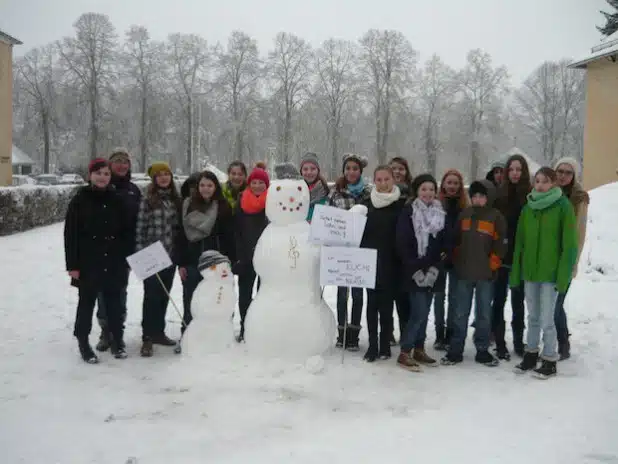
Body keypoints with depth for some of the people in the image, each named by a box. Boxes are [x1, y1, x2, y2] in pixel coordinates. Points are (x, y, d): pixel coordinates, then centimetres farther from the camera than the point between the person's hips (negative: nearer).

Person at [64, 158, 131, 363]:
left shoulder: (117, 200, 6)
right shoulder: (80, 200, -3)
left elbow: (127, 231, 9)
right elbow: (71, 234, -4)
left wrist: (128, 260, 5)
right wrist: (72, 264, -8)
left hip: (114, 262, 3)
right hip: (88, 263, -2)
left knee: (115, 302, 9)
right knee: (87, 303, 5)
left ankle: (117, 339, 24)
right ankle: (83, 342, 18)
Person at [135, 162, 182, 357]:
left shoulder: (176, 199, 8)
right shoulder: (147, 199, -5)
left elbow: (180, 227, 12)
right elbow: (140, 227, -7)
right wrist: (140, 253, -11)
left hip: (170, 255, 5)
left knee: (164, 295, 13)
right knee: (151, 296, -3)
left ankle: (158, 332, 25)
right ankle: (147, 337, 3)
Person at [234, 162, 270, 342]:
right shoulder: (242, 202, 4)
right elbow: (236, 231, 3)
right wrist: (238, 254, -3)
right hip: (245, 255, 3)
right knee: (244, 293, 9)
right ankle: (244, 327, 20)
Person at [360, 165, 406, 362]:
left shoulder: (402, 204, -2)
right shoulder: (367, 204, 6)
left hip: (391, 263, -2)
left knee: (386, 304, 4)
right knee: (372, 303, 4)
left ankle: (385, 345, 14)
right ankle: (372, 345, 10)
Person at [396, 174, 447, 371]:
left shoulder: (441, 214, 8)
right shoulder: (408, 212, -5)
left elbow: (444, 245, 5)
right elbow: (402, 244, -10)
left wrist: (434, 268, -7)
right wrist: (415, 270, -14)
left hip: (432, 272, 5)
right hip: (413, 271, -5)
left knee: (424, 312, 10)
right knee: (419, 312, -10)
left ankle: (419, 349, 21)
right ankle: (404, 353, 0)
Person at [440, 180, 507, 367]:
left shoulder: (496, 217, -3)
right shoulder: (465, 214, 8)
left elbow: (500, 245, -5)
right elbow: (456, 240, 14)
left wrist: (491, 265, -8)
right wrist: (457, 262, 8)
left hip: (485, 274, -3)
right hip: (463, 272, 3)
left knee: (484, 314, 7)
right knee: (460, 313, 6)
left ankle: (482, 351, 17)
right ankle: (455, 351, 12)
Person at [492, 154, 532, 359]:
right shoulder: (498, 194, -2)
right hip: (501, 256, 0)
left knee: (518, 300, 13)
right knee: (499, 299, 5)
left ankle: (518, 341, 25)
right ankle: (500, 343, 13)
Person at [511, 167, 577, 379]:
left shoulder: (563, 207, -8)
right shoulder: (527, 208, 7)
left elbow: (569, 244, -10)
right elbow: (520, 242, 9)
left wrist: (563, 276, -14)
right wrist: (515, 273, 7)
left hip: (551, 273, -5)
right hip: (529, 271, 5)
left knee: (546, 319, 0)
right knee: (533, 317, 15)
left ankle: (550, 361, 15)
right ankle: (530, 355, 28)